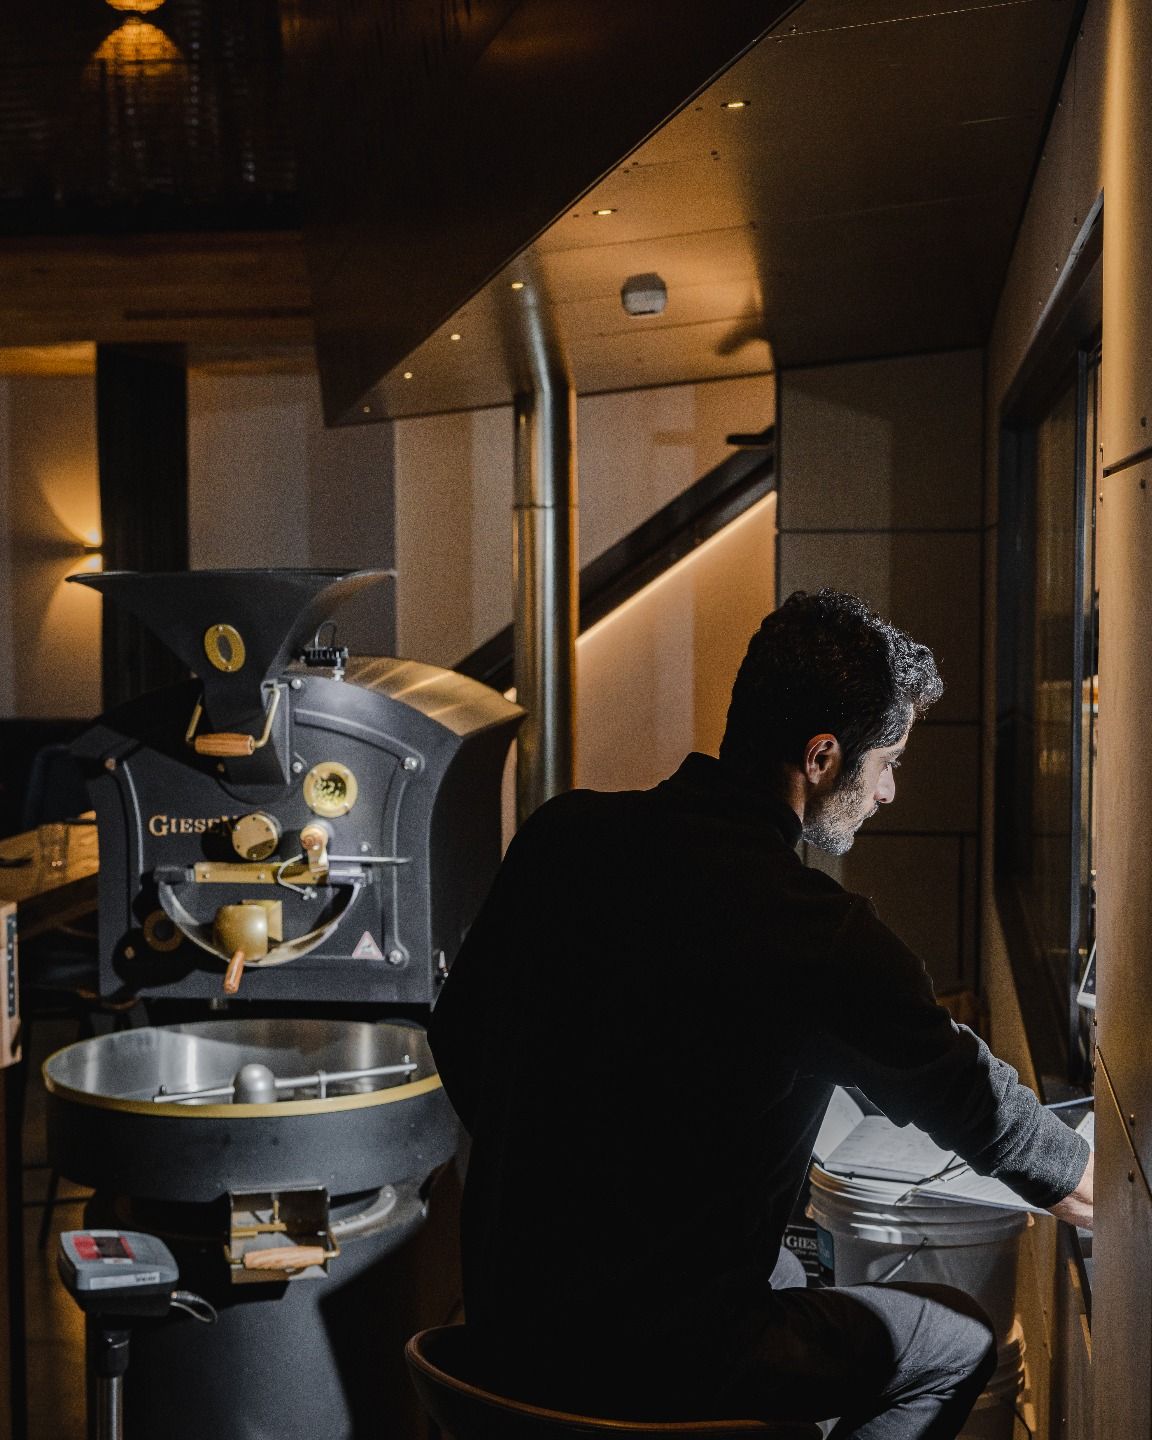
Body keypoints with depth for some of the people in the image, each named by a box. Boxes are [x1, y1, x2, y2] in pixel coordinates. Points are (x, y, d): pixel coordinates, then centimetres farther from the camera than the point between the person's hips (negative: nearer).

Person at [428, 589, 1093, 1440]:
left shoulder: (563, 833, -4)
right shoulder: (822, 939, -21)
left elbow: (458, 1034, 8)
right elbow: (966, 1093, -4)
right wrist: (1086, 1181, 17)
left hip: (500, 1315, 7)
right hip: (648, 1362, -7)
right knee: (961, 1339, 14)